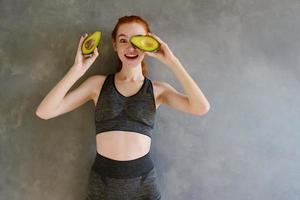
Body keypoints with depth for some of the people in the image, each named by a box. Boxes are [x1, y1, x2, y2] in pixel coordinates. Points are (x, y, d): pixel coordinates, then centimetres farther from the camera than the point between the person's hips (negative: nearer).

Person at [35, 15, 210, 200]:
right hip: (102, 179, 1)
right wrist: (78, 69, -16)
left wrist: (173, 62, -16)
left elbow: (202, 108, -17)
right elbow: (44, 112, -8)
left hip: (143, 180, 0)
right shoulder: (98, 83, 0)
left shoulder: (158, 89, -1)